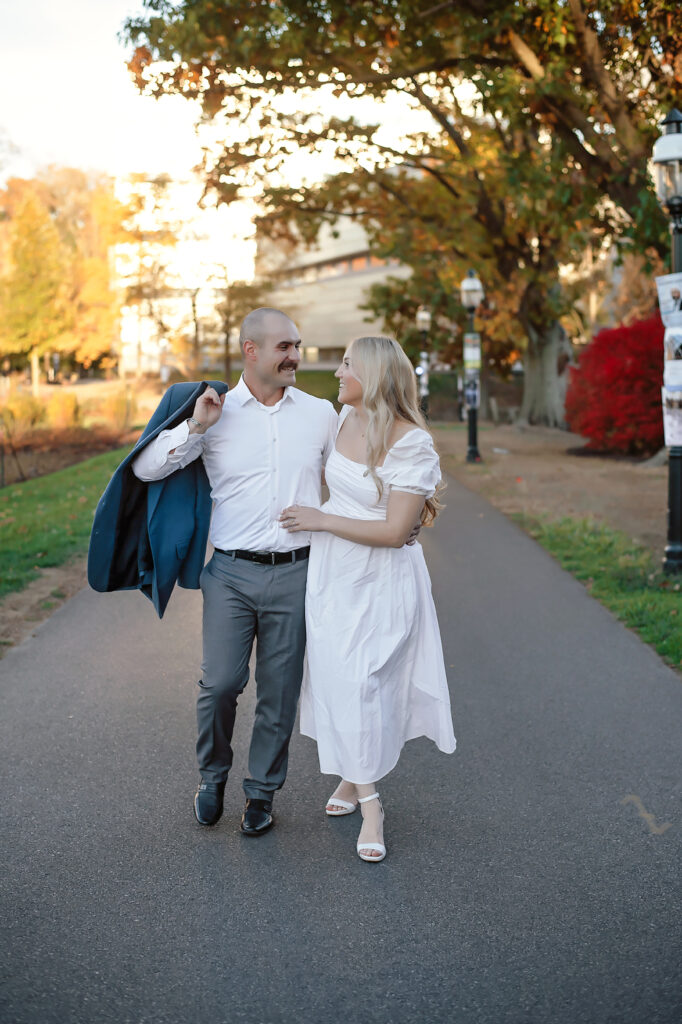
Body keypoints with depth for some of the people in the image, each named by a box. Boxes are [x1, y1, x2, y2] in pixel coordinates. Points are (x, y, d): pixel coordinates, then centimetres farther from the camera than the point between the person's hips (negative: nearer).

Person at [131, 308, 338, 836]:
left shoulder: (321, 413, 7)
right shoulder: (218, 413, 2)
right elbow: (146, 469, 0)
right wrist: (195, 427, -11)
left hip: (294, 574, 1)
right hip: (232, 573, -1)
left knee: (279, 689, 7)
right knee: (221, 682, -5)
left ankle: (262, 790, 25)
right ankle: (213, 774, 24)